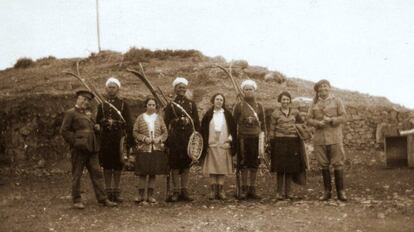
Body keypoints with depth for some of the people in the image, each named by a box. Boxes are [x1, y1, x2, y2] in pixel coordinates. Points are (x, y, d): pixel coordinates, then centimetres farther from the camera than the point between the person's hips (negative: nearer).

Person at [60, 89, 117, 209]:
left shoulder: (88, 113, 21)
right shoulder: (70, 113, -1)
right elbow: (64, 131, -7)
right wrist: (75, 141, -12)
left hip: (91, 149, 7)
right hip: (79, 149, -6)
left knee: (96, 173, 5)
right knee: (77, 175, 2)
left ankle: (102, 199, 7)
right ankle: (77, 200, 10)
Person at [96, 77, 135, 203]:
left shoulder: (123, 104, 5)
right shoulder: (101, 105, 11)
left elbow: (128, 123, 2)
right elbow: (97, 122, 13)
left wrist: (130, 140, -4)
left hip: (119, 138, -1)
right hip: (105, 139, 1)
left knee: (118, 166, 3)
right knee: (106, 165, 5)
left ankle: (116, 191, 12)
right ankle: (108, 191, 14)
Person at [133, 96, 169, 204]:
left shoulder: (159, 118, 8)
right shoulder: (140, 118, 3)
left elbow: (165, 132, 9)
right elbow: (135, 132, 2)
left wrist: (159, 138, -9)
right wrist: (144, 138, -12)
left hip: (157, 149, 2)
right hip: (143, 149, -2)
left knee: (153, 173, 6)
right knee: (142, 173, 1)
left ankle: (150, 195, 15)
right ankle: (140, 195, 10)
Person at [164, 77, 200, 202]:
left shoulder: (191, 104, 11)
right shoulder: (170, 105, 5)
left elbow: (197, 122, 10)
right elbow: (166, 122, 1)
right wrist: (167, 139, -6)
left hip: (188, 137, 2)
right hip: (175, 138, -2)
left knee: (186, 164, 6)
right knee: (175, 164, 0)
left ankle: (185, 191, 12)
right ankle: (176, 191, 7)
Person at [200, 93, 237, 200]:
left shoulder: (227, 114, 6)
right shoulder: (208, 114, 4)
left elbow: (233, 129, 8)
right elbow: (203, 130, 4)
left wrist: (230, 141, -2)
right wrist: (205, 144, -3)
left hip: (224, 146, 1)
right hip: (211, 145, 0)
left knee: (222, 168, 1)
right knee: (212, 169, -1)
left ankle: (220, 190, 6)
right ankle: (213, 190, 4)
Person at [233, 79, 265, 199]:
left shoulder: (259, 106, 9)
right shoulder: (239, 106, 3)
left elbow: (263, 123, 11)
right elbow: (233, 122, 3)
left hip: (256, 137, 2)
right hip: (243, 137, -2)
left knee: (254, 164, 4)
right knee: (243, 164, 1)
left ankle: (252, 189, 12)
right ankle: (244, 189, 9)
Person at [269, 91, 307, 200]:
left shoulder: (295, 112, 7)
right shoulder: (275, 113, 1)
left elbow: (302, 122, 24)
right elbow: (272, 130, 1)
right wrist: (271, 144, -3)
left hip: (293, 142, 3)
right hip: (280, 142, -3)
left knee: (291, 168, 6)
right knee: (280, 168, -1)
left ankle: (287, 192, 15)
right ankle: (279, 192, 8)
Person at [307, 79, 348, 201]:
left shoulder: (336, 101, 6)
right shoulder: (314, 103, 12)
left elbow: (343, 117, -1)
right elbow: (309, 119, 6)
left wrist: (331, 120, -17)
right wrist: (318, 123, -13)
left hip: (335, 137, -2)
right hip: (319, 138, 2)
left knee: (338, 164, -4)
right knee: (324, 165, 5)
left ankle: (340, 191, 3)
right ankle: (327, 191, 13)